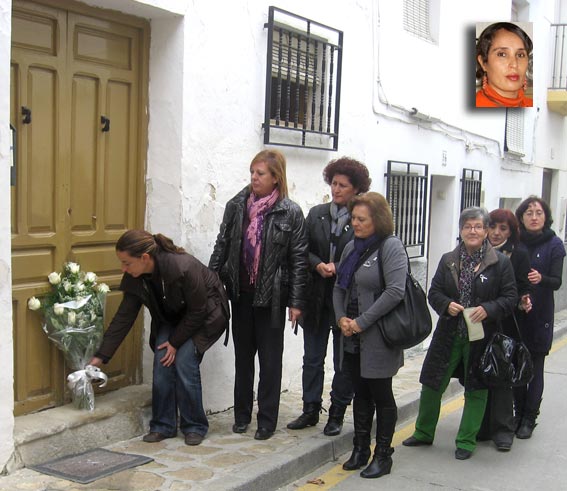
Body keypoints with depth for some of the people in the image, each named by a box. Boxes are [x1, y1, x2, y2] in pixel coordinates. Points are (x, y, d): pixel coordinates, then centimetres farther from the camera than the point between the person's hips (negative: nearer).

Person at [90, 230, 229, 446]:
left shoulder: (184, 267, -38)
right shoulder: (135, 278, -18)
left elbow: (197, 311, -25)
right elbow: (123, 318, -10)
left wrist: (176, 342, -18)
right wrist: (101, 356, -11)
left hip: (204, 316, -6)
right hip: (172, 318, 6)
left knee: (184, 362, -17)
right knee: (162, 363, -9)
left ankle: (195, 426, -1)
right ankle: (163, 425, 5)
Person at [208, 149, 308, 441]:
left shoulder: (290, 213, -7)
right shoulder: (237, 206, 2)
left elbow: (299, 260, -6)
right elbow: (221, 247, 8)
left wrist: (296, 302, -9)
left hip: (271, 296, -3)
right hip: (241, 293, 3)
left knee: (270, 358, 6)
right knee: (243, 355, 13)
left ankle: (267, 420, 17)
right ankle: (242, 415, 26)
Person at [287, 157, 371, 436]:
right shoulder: (316, 214, 6)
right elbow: (303, 250, 6)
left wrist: (338, 268, -19)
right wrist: (318, 265, -11)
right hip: (317, 297, 4)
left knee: (344, 360, 9)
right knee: (312, 357, 12)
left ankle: (337, 414, 22)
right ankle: (311, 410, 24)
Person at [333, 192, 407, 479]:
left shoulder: (391, 247, -11)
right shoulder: (351, 247, 10)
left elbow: (395, 291, -21)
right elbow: (339, 286, 15)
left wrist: (362, 322, -18)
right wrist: (341, 318, -2)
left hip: (378, 339, -6)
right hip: (353, 338, 7)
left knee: (381, 396, 5)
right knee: (361, 394, 15)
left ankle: (383, 456, 19)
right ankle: (360, 450, 28)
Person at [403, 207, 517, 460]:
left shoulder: (500, 262, -5)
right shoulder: (448, 260, 5)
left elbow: (510, 297, -5)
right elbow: (434, 292, 6)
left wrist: (488, 309, -21)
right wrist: (447, 305, -14)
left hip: (481, 337, -3)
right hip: (449, 335, 3)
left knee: (476, 389, 8)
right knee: (432, 383, 9)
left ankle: (466, 441, 22)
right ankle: (423, 433, 27)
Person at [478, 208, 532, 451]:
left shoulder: (519, 254, 0)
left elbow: (523, 289, 0)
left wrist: (524, 302, -20)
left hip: (505, 326, -2)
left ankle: (503, 429, 12)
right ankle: (481, 426, 19)